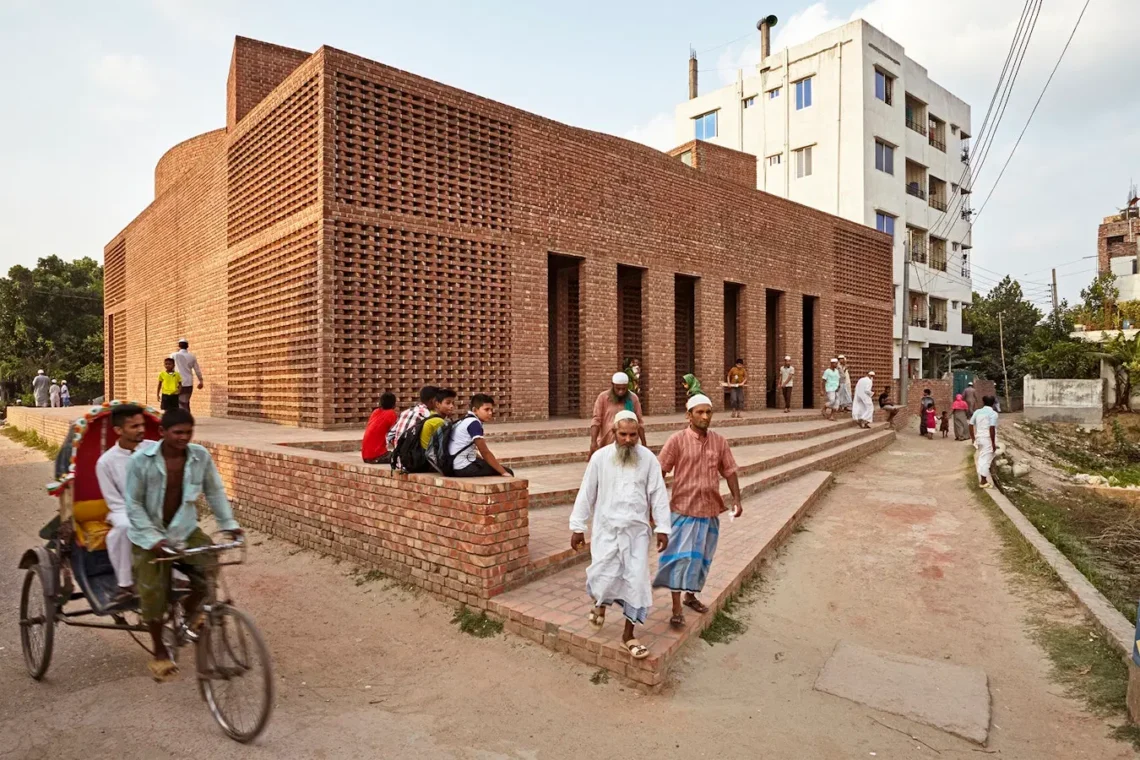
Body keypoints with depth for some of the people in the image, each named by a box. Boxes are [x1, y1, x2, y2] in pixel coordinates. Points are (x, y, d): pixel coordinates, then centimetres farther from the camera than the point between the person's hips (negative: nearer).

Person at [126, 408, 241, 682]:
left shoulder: (200, 456, -11)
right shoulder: (142, 460, -18)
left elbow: (215, 492, 2)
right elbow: (133, 504, -11)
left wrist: (228, 523, -1)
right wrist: (152, 538, -19)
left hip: (185, 529, 2)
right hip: (149, 535, -2)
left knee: (208, 566, -21)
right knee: (153, 591, -5)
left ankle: (190, 610, 11)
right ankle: (159, 651, 19)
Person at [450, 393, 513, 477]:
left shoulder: (466, 421, 13)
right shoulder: (474, 423, -16)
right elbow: (485, 452, -17)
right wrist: (503, 472, -13)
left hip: (457, 465, 10)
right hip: (463, 467, -10)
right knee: (508, 472, -7)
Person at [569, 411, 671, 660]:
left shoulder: (648, 458, -3)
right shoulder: (600, 457, -5)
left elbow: (658, 495, 0)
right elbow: (586, 494, 0)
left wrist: (662, 528, -2)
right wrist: (577, 527, 1)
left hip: (637, 529, 1)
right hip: (607, 528, -1)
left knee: (636, 581, 3)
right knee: (605, 576, -7)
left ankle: (628, 635, 20)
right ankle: (600, 603, 31)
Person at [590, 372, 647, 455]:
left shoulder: (633, 398, 2)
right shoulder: (603, 397, -4)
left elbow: (638, 423, 7)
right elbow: (596, 420, -8)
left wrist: (644, 444, 7)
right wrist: (593, 442, -18)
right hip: (605, 445, -1)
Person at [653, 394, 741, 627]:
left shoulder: (719, 441, 3)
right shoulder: (677, 440, -9)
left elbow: (729, 472, 9)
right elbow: (660, 471, -7)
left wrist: (737, 499, 0)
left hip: (711, 510, 4)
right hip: (684, 509, -4)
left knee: (702, 557, 16)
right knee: (681, 556, -4)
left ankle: (691, 595, 36)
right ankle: (677, 608, 3)